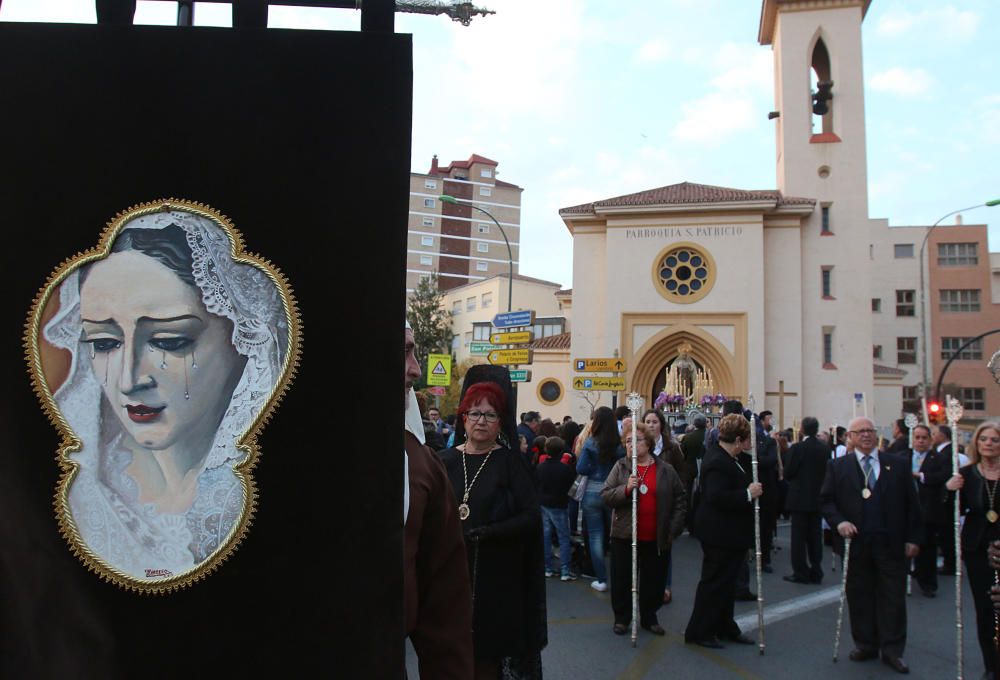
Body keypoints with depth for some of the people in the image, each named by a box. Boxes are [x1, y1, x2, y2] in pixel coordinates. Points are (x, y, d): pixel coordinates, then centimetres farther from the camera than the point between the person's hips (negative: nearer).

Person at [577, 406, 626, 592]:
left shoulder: (591, 444, -10)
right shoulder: (620, 444, -6)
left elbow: (581, 469, -13)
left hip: (593, 494, -2)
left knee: (595, 536, 7)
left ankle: (601, 580, 10)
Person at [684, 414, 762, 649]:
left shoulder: (723, 456, 7)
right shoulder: (718, 463, -25)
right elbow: (716, 497, -32)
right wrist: (748, 494, -27)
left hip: (730, 533, 11)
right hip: (720, 535, -11)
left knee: (726, 581, 19)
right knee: (714, 581, 0)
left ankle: (724, 627, 32)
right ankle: (699, 632, 12)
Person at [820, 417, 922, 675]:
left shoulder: (898, 465, 4)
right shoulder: (838, 467, 3)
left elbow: (911, 504, 4)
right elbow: (826, 500, 4)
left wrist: (913, 538, 0)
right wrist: (839, 521, -13)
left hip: (891, 544, 0)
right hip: (855, 542, 0)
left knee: (893, 597, 4)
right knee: (860, 596, 8)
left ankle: (892, 650, 15)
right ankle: (865, 644, 21)